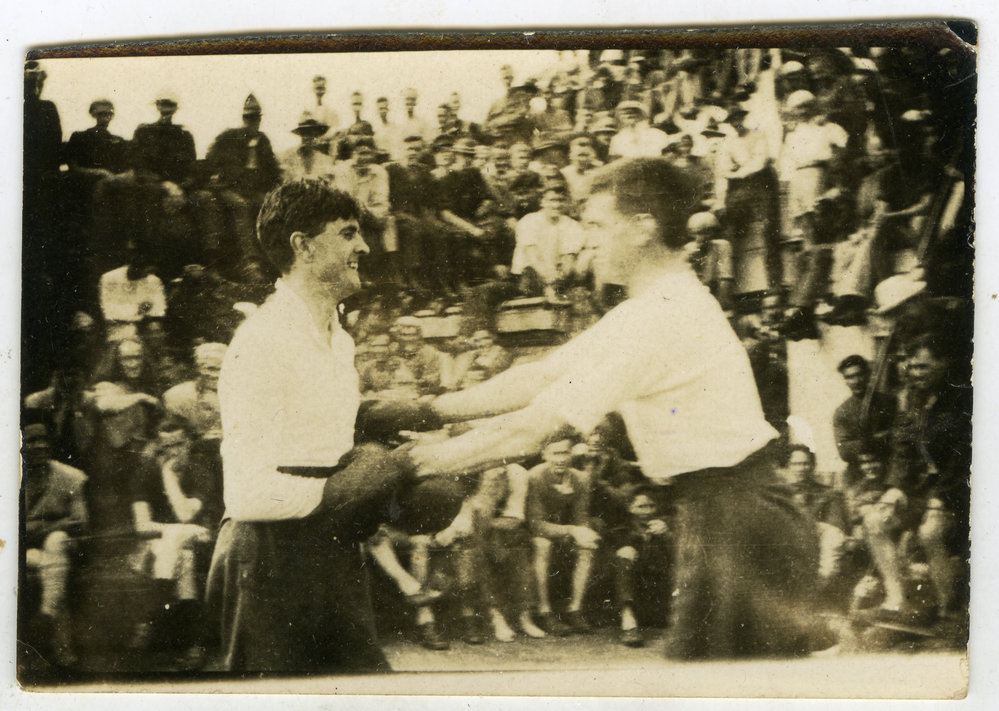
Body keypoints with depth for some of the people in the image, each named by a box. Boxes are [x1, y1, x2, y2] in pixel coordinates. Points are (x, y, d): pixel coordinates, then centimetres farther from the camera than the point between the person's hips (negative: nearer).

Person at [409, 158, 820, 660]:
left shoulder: (657, 314, -20)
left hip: (736, 527, -10)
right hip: (721, 517, 10)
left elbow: (536, 428, -20)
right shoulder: (668, 299, 13)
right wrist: (430, 407, 10)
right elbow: (542, 377, 14)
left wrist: (434, 457, -9)